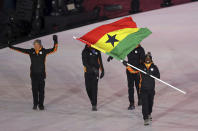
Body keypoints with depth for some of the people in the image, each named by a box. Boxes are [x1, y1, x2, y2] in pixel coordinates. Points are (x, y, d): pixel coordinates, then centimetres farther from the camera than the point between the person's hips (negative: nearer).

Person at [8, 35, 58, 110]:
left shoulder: (44, 51, -4)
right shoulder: (31, 51, 0)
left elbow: (54, 49, -7)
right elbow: (21, 50, 5)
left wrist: (55, 42, -21)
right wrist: (11, 47, 6)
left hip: (41, 74, -1)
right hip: (33, 74, 1)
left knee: (41, 90, 2)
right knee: (34, 89, 4)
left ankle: (41, 105, 12)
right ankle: (35, 104, 17)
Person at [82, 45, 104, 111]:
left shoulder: (97, 51, 4)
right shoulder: (85, 52, -8)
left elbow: (100, 61, 15)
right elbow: (84, 62, -17)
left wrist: (102, 71, 15)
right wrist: (92, 68, -28)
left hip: (95, 73, 1)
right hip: (88, 72, -1)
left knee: (94, 88, -10)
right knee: (88, 88, 4)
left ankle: (94, 105, -12)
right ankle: (92, 100, 32)